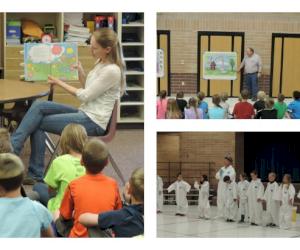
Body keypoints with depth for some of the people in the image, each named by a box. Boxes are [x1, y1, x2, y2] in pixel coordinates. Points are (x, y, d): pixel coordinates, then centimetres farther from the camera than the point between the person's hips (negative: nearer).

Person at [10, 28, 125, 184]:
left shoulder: (112, 71, -18)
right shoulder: (100, 63, 10)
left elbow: (85, 96, -14)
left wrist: (59, 83, -6)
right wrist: (80, 71, 3)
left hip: (94, 122, -9)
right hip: (85, 113, 9)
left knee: (38, 123, -11)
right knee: (38, 105, -8)